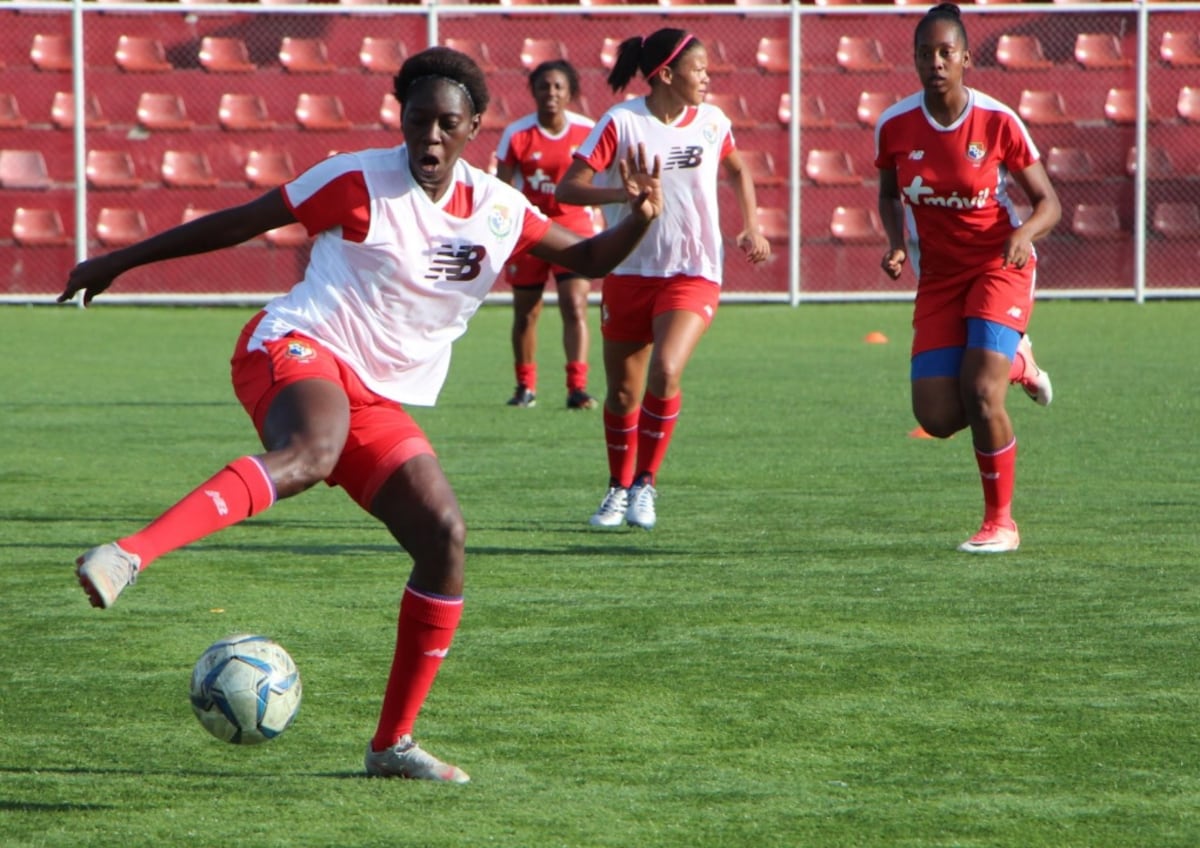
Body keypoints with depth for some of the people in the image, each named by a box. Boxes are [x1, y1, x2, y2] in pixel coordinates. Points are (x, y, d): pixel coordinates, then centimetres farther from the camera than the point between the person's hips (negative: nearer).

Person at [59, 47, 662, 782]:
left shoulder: (499, 211, 9)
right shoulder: (359, 182, -4)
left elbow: (587, 259, 19)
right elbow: (239, 222, 3)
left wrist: (640, 219, -4)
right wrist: (122, 261, 8)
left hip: (377, 400, 6)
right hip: (297, 349, -6)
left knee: (445, 536, -8)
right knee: (311, 453, -40)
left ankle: (393, 743, 2)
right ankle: (129, 556, -58)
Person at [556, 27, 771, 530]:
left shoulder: (712, 122, 2)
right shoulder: (622, 122, -9)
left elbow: (737, 171, 24)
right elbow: (567, 189, -15)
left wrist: (751, 227, 11)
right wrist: (623, 193, -31)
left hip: (693, 275, 0)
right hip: (629, 274, 0)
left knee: (665, 371, -22)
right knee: (623, 391, 7)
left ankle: (646, 483, -5)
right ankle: (619, 488, 30)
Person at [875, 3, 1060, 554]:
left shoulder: (998, 122, -14)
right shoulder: (894, 126, -6)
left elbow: (1048, 202, -6)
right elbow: (889, 194, 13)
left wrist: (1025, 233, -28)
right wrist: (895, 244, -6)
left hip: (1000, 267, -3)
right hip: (938, 277, 3)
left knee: (980, 394, -20)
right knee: (937, 418, -6)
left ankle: (1001, 523, 0)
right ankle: (1015, 364, 28)